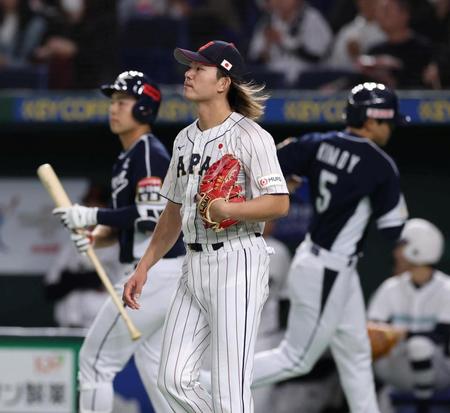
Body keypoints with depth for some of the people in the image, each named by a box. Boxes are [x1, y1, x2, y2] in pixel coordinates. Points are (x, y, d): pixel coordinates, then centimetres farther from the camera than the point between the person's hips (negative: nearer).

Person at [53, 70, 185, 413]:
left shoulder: (150, 154, -13)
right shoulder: (128, 157, 17)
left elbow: (153, 215, -23)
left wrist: (93, 215, -19)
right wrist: (95, 237, 1)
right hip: (155, 274, 11)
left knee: (95, 360, -6)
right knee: (153, 365, 15)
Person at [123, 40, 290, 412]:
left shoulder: (250, 136, -8)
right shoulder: (185, 139, 17)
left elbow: (279, 203, -17)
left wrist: (225, 209, -29)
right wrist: (144, 267, 21)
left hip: (237, 263, -8)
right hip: (195, 266, 8)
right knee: (174, 380, 4)